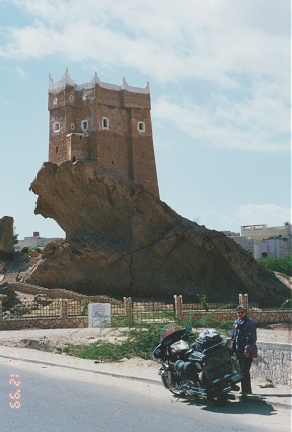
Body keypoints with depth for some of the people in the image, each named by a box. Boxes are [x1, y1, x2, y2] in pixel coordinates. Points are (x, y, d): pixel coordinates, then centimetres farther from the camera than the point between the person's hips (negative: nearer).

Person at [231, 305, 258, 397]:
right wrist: (233, 348, 15)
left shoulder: (249, 323, -12)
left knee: (244, 371, -11)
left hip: (247, 352, -8)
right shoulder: (236, 323, 12)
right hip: (239, 351, 8)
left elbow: (251, 338, -16)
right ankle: (248, 389, 26)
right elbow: (233, 337, 19)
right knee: (243, 370, 15)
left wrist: (248, 350, -20)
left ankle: (245, 391, -8)